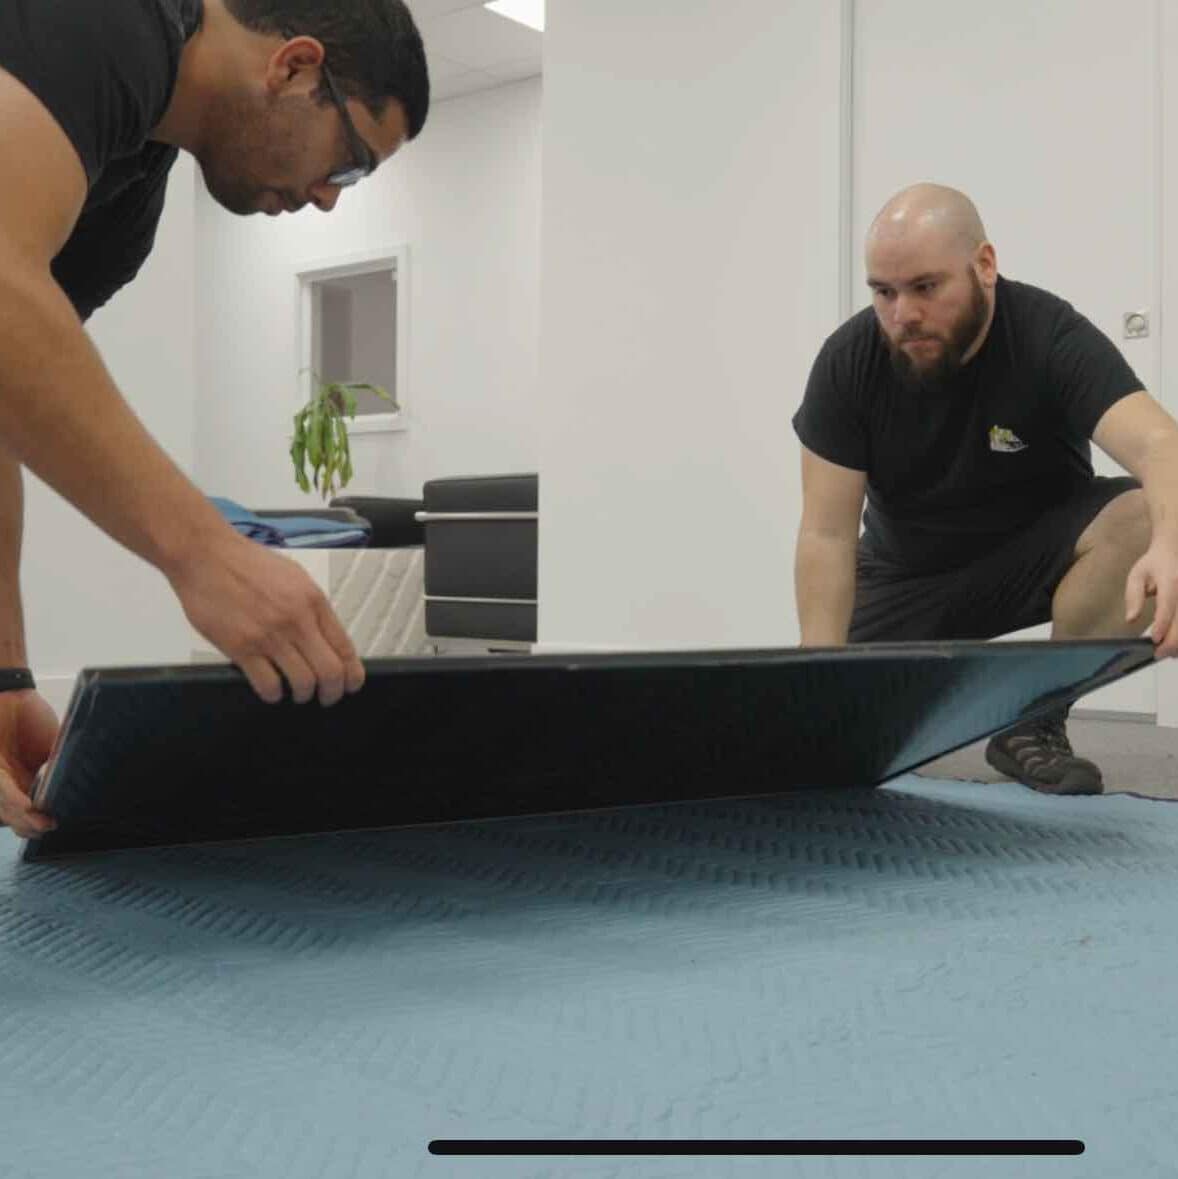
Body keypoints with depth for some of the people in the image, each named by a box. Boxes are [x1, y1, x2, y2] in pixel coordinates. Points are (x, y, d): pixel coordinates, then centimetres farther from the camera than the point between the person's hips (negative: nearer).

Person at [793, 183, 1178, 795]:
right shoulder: (847, 362, -19)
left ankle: (1034, 721, -14)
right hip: (906, 571, 1)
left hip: (1036, 548, -1)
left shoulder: (1052, 337, -25)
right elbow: (827, 534, -19)